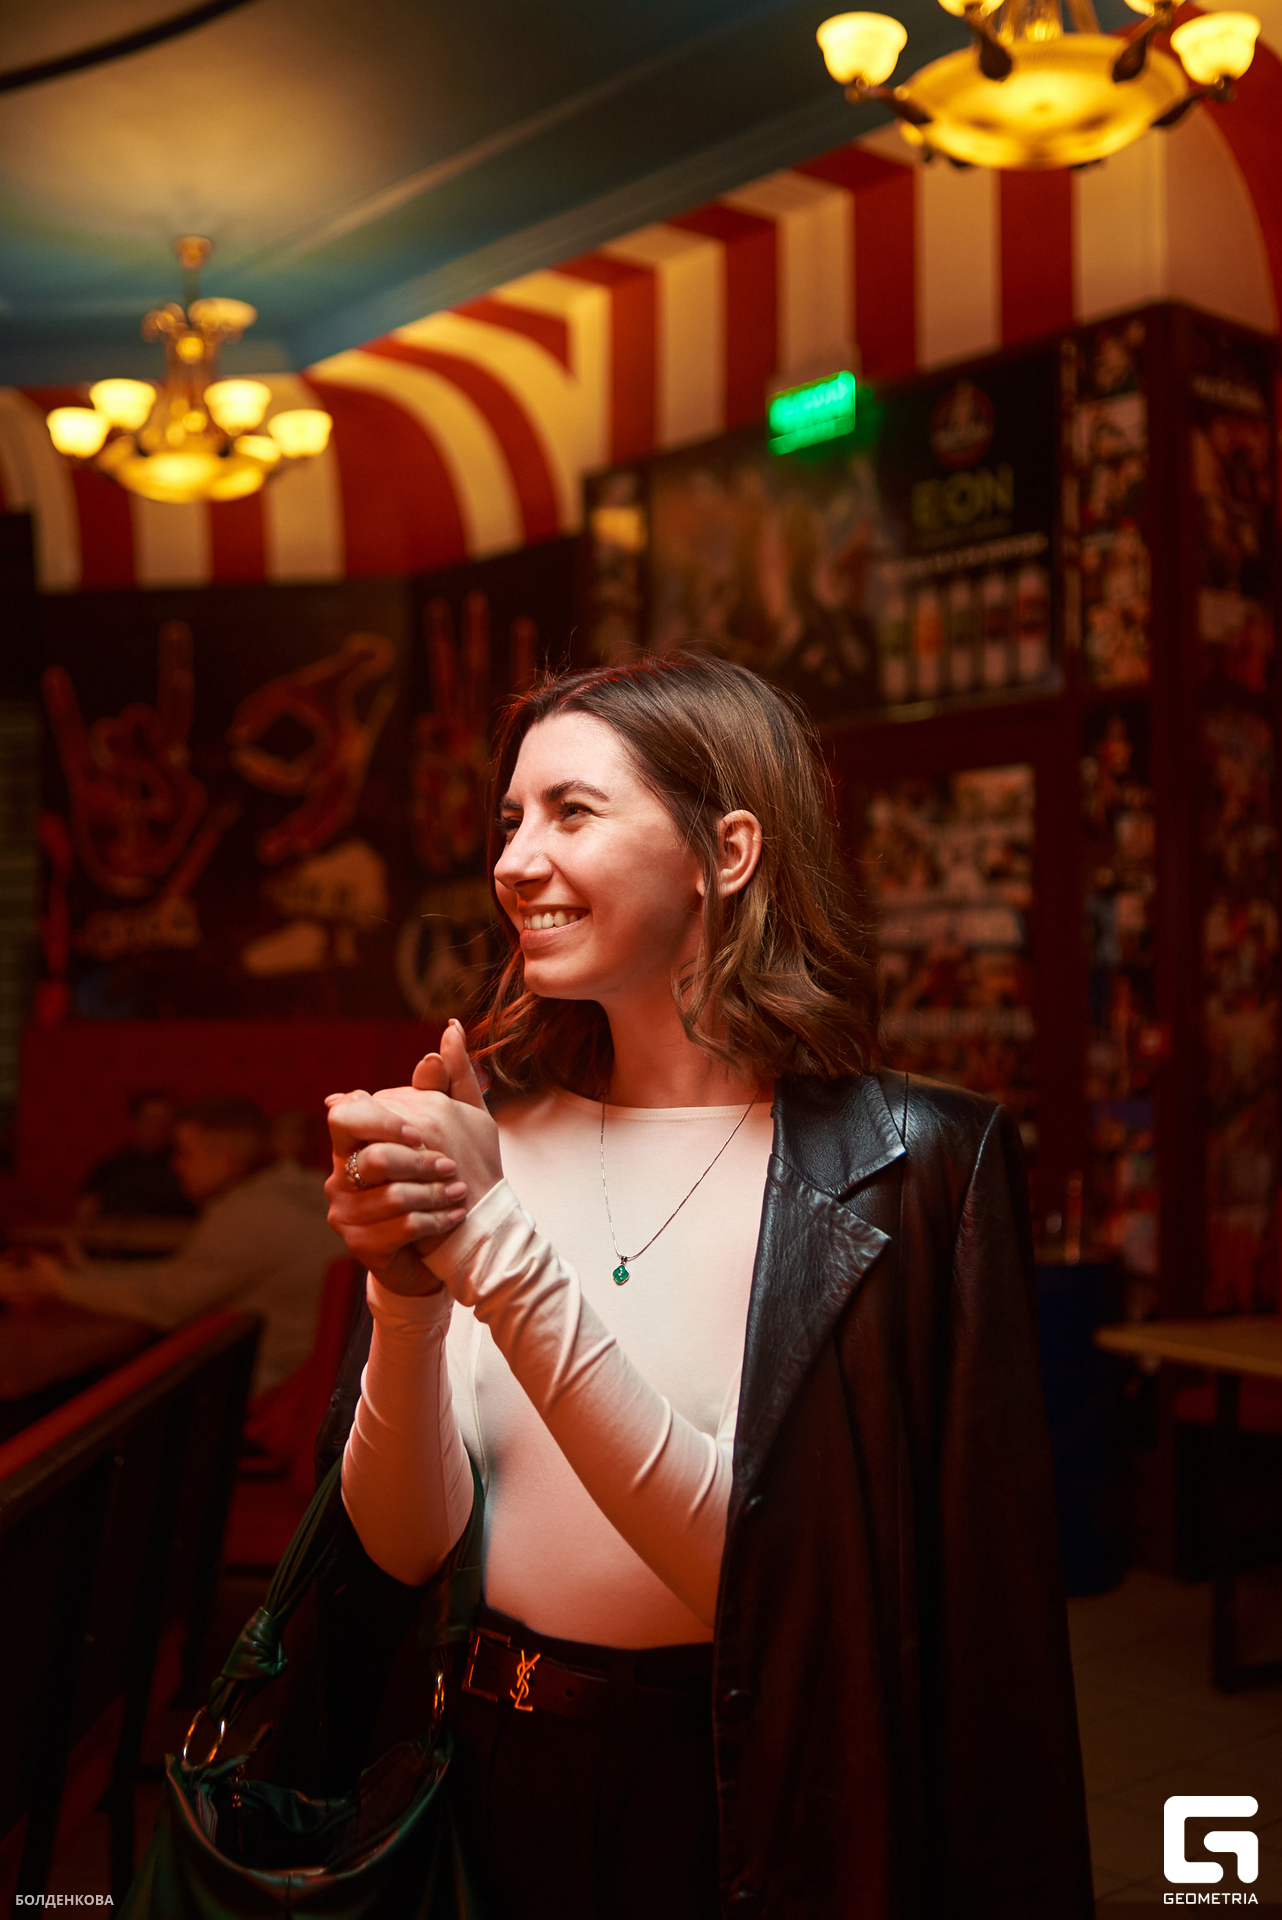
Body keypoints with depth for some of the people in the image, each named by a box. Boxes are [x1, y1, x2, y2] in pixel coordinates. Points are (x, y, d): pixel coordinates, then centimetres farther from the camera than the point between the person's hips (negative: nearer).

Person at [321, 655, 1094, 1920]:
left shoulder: (912, 1162, -16)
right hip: (491, 1781, 4)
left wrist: (501, 1247, -28)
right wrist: (408, 1293, -24)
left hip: (759, 1809, -3)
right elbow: (408, 1544, -6)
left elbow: (756, 1573, -22)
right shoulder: (488, 1136, -5)